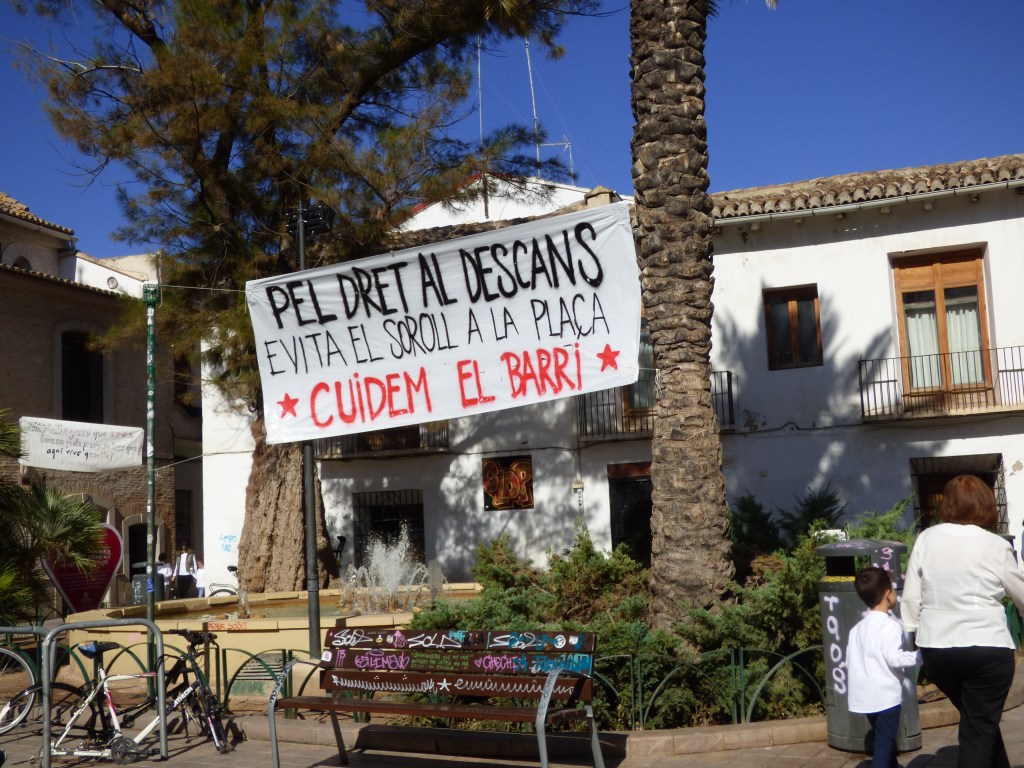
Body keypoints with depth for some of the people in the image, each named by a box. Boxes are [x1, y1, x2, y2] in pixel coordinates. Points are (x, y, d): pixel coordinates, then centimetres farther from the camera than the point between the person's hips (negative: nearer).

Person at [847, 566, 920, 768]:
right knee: (884, 744, -4)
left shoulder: (858, 627, 11)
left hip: (865, 697, 8)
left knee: (884, 740, 22)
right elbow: (894, 658, -22)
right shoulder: (890, 625, -14)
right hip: (886, 696, -8)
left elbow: (850, 661, 13)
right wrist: (919, 656, -14)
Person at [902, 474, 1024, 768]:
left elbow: (911, 596, 3)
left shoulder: (926, 538, 2)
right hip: (987, 650, -4)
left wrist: (913, 629, 14)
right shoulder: (996, 546, -6)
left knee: (979, 720, 22)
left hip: (935, 649, 4)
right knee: (980, 728, 4)